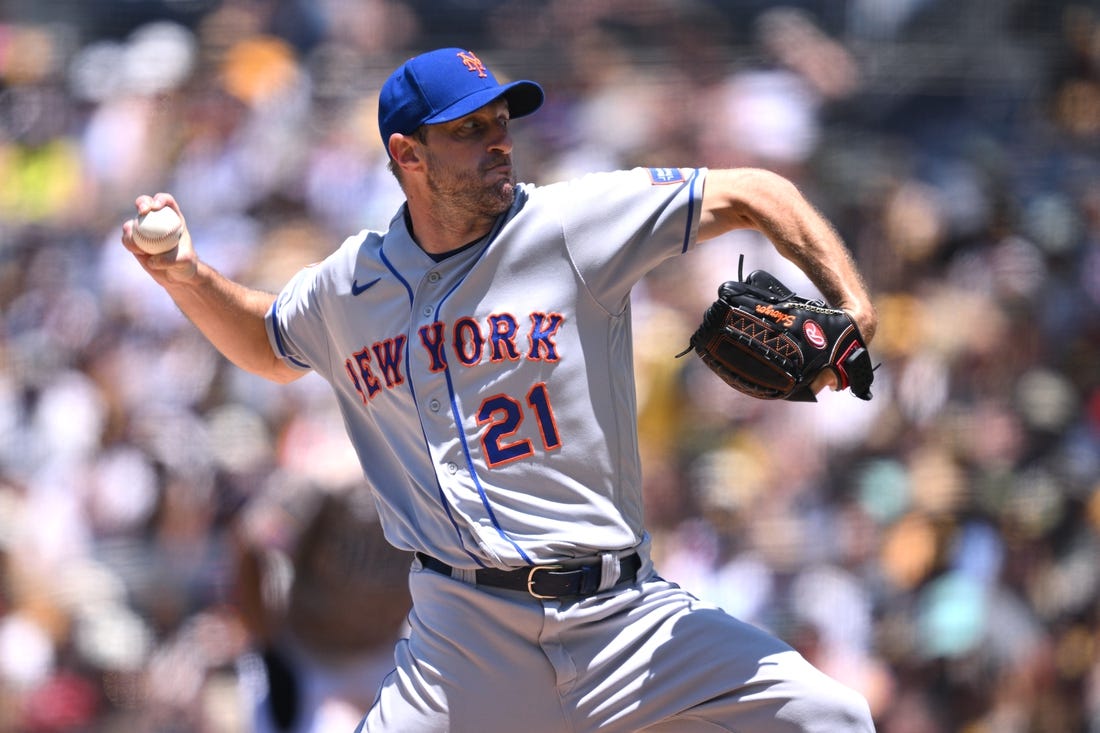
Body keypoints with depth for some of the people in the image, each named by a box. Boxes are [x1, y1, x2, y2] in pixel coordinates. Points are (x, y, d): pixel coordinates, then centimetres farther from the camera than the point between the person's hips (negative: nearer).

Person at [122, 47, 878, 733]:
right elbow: (269, 346, 30)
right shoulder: (350, 286, 7)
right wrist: (190, 277, 12)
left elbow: (753, 194, -3)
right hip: (465, 639, 1)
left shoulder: (574, 224, -3)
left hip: (626, 616, -1)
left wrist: (852, 311, -15)